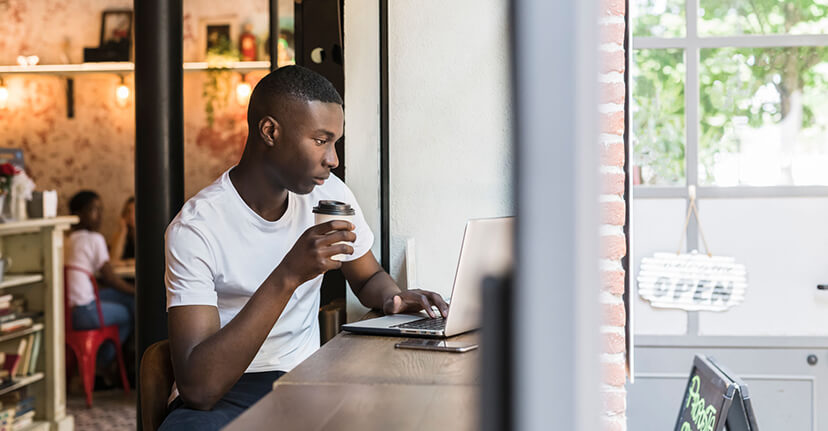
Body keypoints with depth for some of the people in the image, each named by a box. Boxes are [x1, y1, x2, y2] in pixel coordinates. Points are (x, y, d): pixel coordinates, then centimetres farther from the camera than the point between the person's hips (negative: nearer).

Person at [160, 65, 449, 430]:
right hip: (223, 397, -5)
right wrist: (288, 275, -32)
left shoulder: (329, 195, 2)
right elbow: (198, 387, -25)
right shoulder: (196, 228, -16)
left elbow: (368, 277, 22)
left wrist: (392, 298, -4)